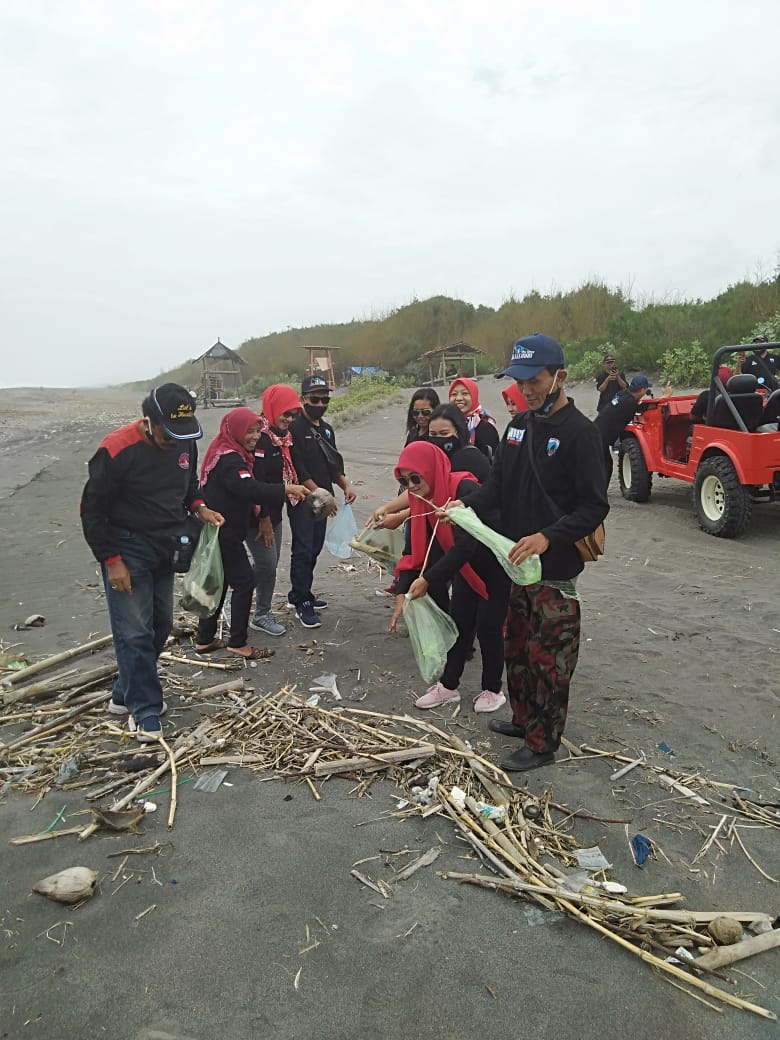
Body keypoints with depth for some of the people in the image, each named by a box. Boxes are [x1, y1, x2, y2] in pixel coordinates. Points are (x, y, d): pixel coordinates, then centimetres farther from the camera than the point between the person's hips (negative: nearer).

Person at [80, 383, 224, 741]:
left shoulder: (184, 442, -2)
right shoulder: (117, 450, -21)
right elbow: (93, 512, -14)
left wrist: (199, 507, -4)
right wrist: (111, 561, -16)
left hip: (164, 551, 7)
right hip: (127, 553, -7)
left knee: (160, 626, 12)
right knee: (135, 633, -7)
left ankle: (125, 694, 28)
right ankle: (146, 711, 6)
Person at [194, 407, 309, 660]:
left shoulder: (230, 454, 12)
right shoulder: (229, 459, -21)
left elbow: (244, 489, 14)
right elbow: (250, 489, -34)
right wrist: (286, 488, -36)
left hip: (219, 532, 10)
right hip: (224, 533, -10)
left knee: (219, 582, 16)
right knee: (244, 581, -3)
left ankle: (205, 639, 25)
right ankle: (238, 643, 4)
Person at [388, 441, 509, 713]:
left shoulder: (465, 490, -32)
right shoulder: (423, 499, -9)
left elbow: (466, 544, -38)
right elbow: (416, 550, -10)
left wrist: (428, 579, -39)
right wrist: (402, 593, -19)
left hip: (497, 567, -7)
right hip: (467, 568, 7)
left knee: (488, 625, -1)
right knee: (459, 623, 9)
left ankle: (493, 690, 19)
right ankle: (448, 686, 22)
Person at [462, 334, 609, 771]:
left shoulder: (581, 432, -15)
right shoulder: (520, 425, 8)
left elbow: (594, 506, -17)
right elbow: (498, 484, 11)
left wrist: (547, 537, -30)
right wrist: (467, 506, -8)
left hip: (556, 570, -7)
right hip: (516, 562, 8)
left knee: (548, 658, 3)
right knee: (517, 648, 19)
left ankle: (543, 743, 18)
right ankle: (524, 719, 38)